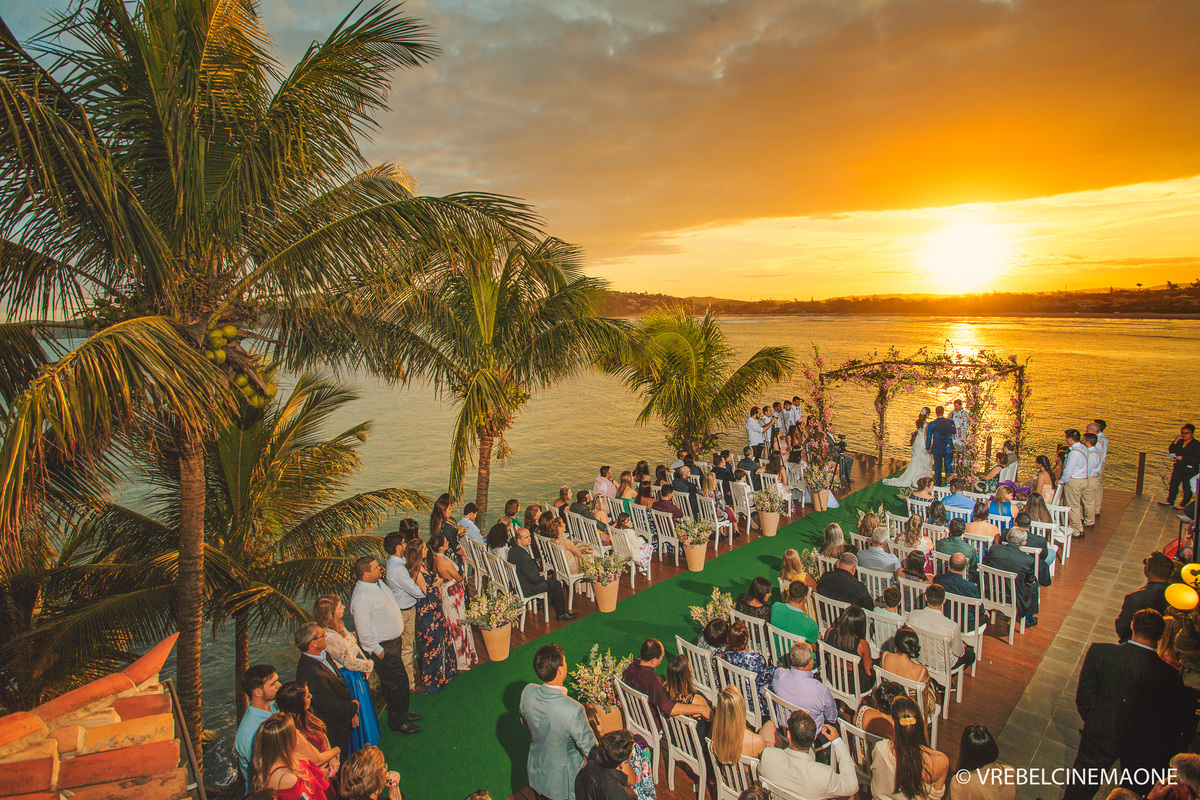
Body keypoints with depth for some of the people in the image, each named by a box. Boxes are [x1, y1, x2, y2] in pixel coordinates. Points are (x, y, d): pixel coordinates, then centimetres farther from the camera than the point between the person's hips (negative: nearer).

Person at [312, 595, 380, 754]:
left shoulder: (338, 626, -5)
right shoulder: (330, 638, -33)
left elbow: (355, 647, 6)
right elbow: (350, 662, -25)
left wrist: (366, 665, -1)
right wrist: (369, 665, -10)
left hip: (358, 674, 9)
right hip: (349, 679, -9)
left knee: (364, 703, 26)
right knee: (358, 710, 12)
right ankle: (362, 745, 35)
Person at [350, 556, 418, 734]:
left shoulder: (377, 583, 2)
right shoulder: (362, 598, -29)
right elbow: (364, 631, -26)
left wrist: (399, 629, 18)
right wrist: (378, 651, -17)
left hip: (393, 640, 9)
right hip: (383, 648, -9)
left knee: (391, 683, 23)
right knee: (398, 682, 2)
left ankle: (401, 713, 39)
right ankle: (398, 721, 20)